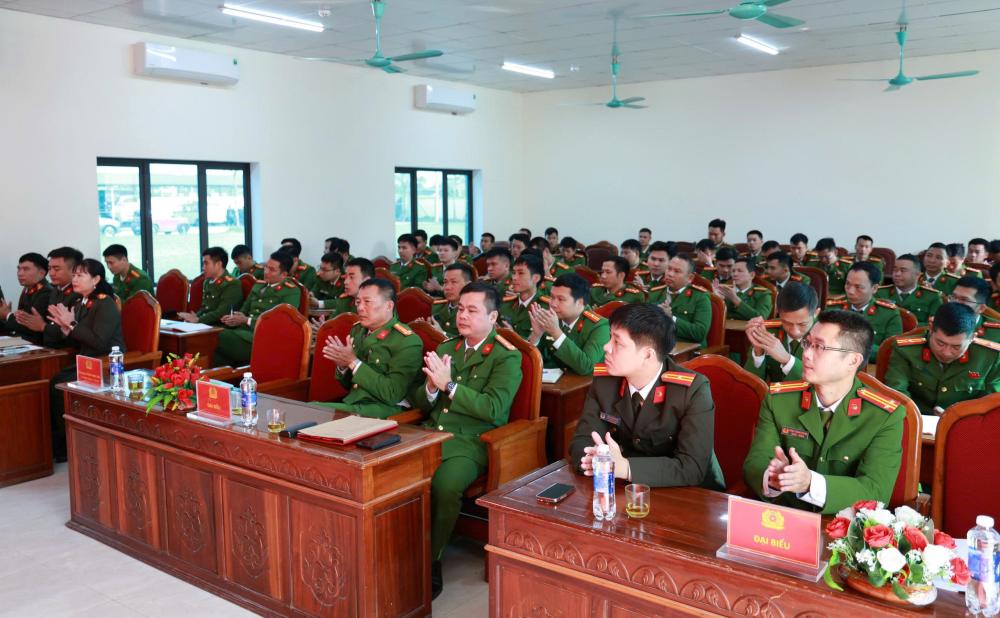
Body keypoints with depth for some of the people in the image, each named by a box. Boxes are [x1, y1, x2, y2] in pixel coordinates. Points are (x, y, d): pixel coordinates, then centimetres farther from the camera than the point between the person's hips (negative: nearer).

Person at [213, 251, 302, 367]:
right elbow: (244, 310, 25)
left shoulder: (292, 292, -2)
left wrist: (247, 320, -10)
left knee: (223, 337, -27)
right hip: (244, 330, 7)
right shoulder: (258, 286, 21)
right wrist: (232, 318, 2)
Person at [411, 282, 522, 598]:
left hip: (470, 442, -5)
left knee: (443, 488, -33)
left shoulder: (506, 357, -2)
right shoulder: (445, 347, 16)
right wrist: (432, 387, -8)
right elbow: (419, 401, 15)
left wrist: (449, 384, -19)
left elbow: (493, 409, -15)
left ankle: (429, 561, -11)